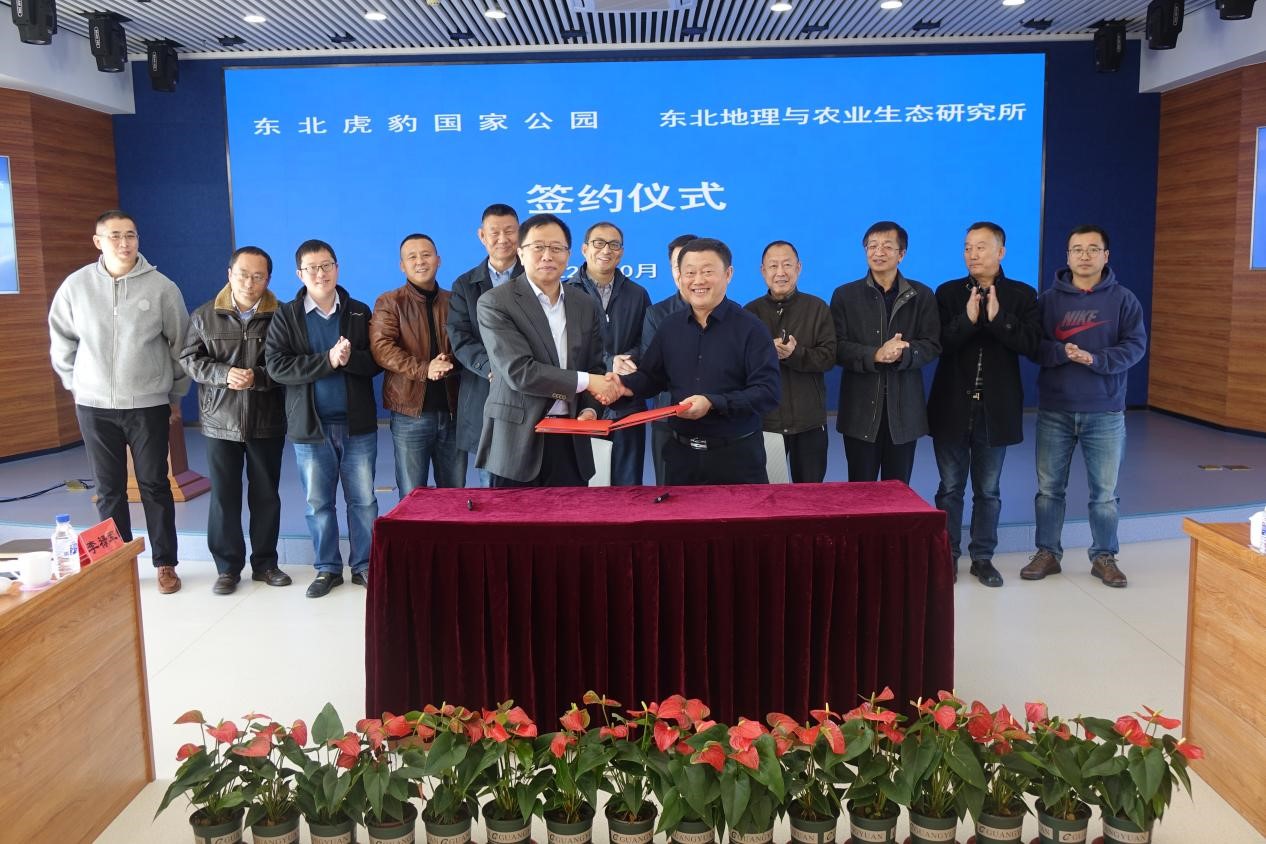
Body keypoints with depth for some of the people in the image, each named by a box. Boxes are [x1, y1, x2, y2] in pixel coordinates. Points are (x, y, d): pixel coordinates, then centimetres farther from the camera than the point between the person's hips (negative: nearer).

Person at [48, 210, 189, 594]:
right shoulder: (75, 285, -1)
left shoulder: (162, 287, -6)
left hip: (149, 405, -1)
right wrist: (76, 385, 9)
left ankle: (165, 563, 15)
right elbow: (61, 343, 11)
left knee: (154, 486, 5)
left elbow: (180, 344, 2)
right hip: (93, 406, 2)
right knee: (109, 489, 9)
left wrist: (176, 395, 7)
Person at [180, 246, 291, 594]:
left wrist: (258, 377, -22)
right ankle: (228, 566, 17)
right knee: (223, 496, 6)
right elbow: (189, 359, 1)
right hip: (220, 421, 1)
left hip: (267, 422, -1)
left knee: (266, 495, 9)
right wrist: (223, 374, -16)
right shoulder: (205, 316, 3)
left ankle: (265, 562, 23)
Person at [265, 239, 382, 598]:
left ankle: (365, 565, 18)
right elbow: (277, 366, -11)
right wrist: (328, 361, -19)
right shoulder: (285, 316, 1)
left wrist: (350, 359, -22)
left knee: (363, 500, 6)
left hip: (358, 424, 0)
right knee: (319, 503, 8)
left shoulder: (359, 312, 5)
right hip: (310, 426, 0)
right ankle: (327, 568, 21)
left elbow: (376, 361, -2)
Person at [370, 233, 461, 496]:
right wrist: (423, 370, -23)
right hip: (410, 413, -3)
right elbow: (381, 348, -10)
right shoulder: (389, 303, 3)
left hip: (453, 411, 3)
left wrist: (451, 363, -14)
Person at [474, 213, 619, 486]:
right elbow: (518, 371, -17)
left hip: (570, 439, 5)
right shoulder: (495, 303, -8)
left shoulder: (585, 305, 10)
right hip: (518, 438, -4)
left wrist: (589, 409, -6)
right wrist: (586, 381, -14)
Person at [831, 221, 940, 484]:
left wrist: (902, 353, -21)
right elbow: (838, 347, -4)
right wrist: (875, 355, -21)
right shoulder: (845, 295, 4)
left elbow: (932, 345, -1)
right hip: (861, 409, -1)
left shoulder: (921, 295, 6)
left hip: (904, 409, 1)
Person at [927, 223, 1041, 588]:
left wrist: (998, 318, -23)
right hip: (952, 406, 0)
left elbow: (1032, 345, -12)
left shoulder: (1022, 295, 0)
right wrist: (967, 319, -25)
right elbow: (937, 343, -10)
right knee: (950, 487, 8)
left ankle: (983, 557, 22)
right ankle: (947, 555, 19)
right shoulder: (948, 292, 1)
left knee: (988, 490, 11)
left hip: (996, 408, 0)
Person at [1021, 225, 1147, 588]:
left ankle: (1104, 557, 20)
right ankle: (1047, 553, 20)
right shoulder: (1048, 299, 4)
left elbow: (1135, 346, -6)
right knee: (1049, 487, 8)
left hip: (1105, 412, -1)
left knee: (1105, 491, 7)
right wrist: (1062, 352, -22)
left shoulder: (1124, 299, 2)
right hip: (1054, 411, 1)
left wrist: (1095, 359, -21)